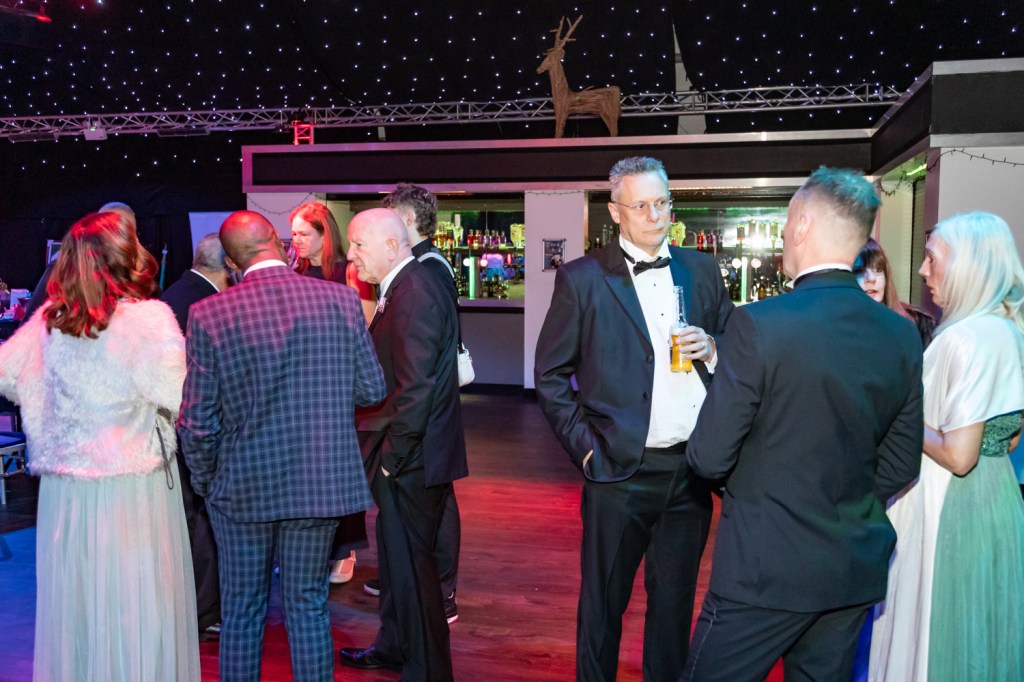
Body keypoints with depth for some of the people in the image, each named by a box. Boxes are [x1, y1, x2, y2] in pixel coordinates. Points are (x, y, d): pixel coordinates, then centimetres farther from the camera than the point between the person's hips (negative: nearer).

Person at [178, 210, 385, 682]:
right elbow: (371, 390, -3)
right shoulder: (340, 299, -9)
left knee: (241, 611, 17)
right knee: (308, 607, 16)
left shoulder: (208, 314, -12)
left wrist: (205, 481, 6)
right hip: (320, 483, 1)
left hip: (241, 487, -1)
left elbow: (197, 421, -10)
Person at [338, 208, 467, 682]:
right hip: (400, 457, 10)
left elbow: (415, 388, -25)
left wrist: (393, 458, -17)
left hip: (410, 461, -10)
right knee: (396, 556, 23)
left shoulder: (416, 294, -20)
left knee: (411, 565, 3)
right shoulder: (402, 289, 12)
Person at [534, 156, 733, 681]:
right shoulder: (582, 279, -4)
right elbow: (550, 375, -1)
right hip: (620, 471, -3)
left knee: (675, 600, 19)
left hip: (691, 467, 4)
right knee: (603, 602, 12)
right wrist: (583, 446, -8)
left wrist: (712, 349, -7)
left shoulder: (702, 271, 8)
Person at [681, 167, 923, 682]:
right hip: (857, 571, 6)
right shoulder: (902, 335, -1)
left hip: (766, 567, -6)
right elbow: (901, 464, 6)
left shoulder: (758, 324, -20)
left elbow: (709, 457, -17)